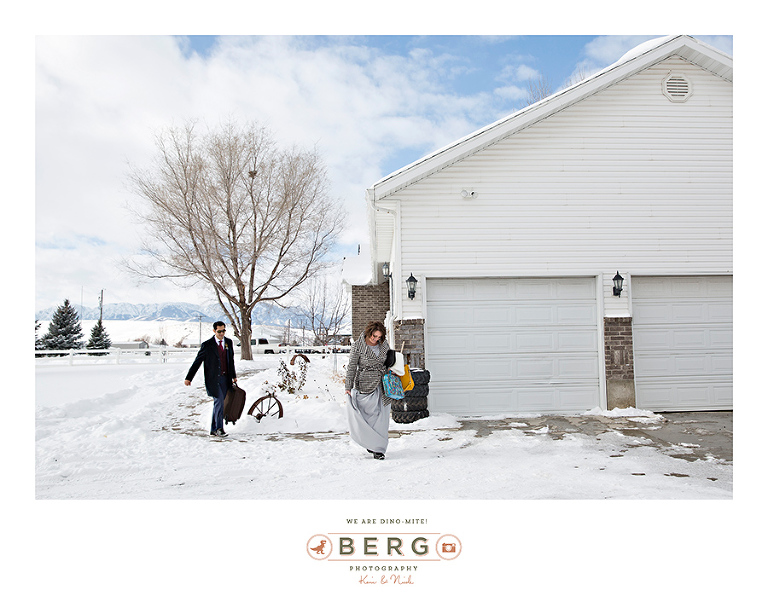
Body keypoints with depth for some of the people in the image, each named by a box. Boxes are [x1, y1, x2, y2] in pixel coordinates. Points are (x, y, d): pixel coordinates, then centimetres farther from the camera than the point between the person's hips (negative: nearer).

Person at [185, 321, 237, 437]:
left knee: (219, 404, 11)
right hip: (213, 379, -5)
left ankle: (214, 429, 21)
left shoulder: (229, 342, 9)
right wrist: (189, 378, -1)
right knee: (219, 402, -14)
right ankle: (219, 428, -7)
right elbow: (197, 361, -1)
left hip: (225, 378, 5)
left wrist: (233, 376, 23)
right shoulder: (207, 345, -6)